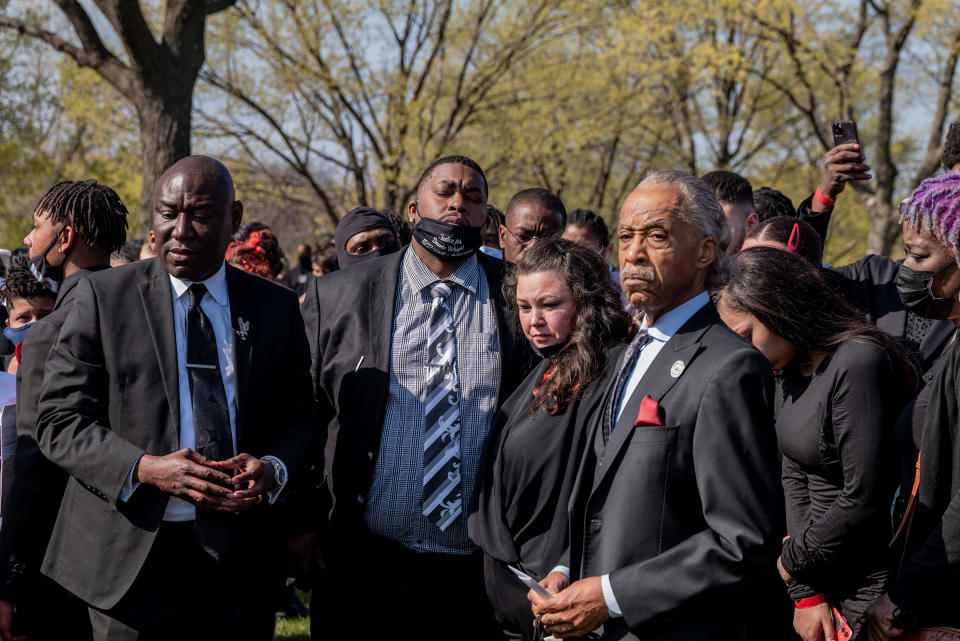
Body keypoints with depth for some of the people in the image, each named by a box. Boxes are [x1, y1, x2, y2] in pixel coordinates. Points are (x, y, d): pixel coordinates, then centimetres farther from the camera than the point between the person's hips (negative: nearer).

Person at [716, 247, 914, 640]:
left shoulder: (859, 363, -20)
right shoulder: (790, 371, 8)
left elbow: (863, 499, -22)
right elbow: (794, 479, 6)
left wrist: (794, 560, -9)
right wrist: (805, 593, -3)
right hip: (825, 586, 8)